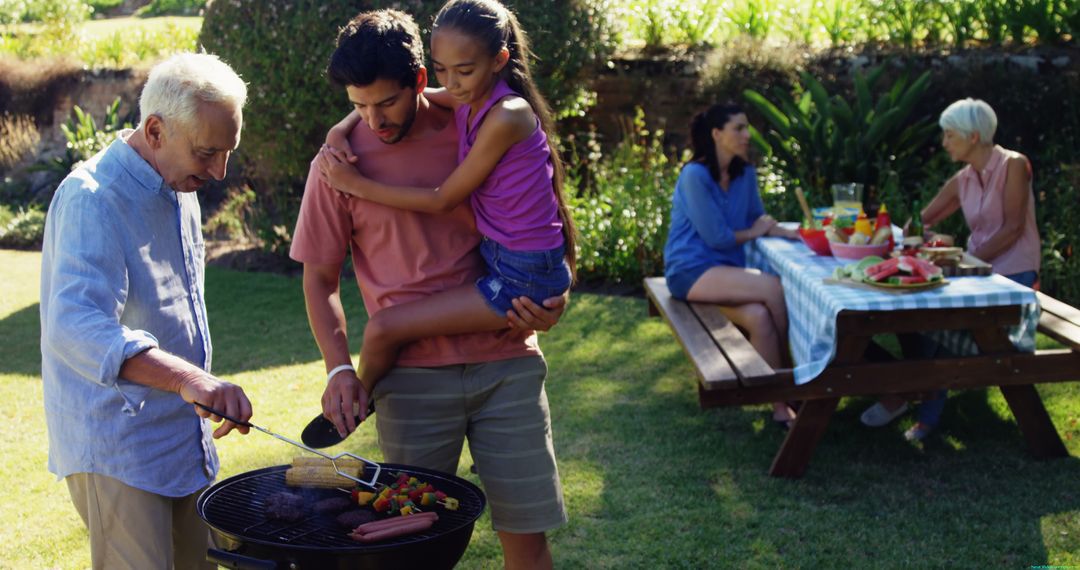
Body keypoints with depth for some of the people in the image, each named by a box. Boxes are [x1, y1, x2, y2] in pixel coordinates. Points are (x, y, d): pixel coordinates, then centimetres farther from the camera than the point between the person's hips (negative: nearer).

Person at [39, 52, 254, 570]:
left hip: (186, 443, 9)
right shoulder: (91, 199, -20)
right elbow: (75, 327, -36)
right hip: (115, 450, -9)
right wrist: (188, 378, -47)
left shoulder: (180, 189, 10)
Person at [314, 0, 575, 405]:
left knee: (382, 329, -11)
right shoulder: (468, 100, 1)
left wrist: (358, 186, -11)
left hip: (523, 277, -10)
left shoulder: (506, 117, -23)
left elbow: (442, 200, -15)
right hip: (498, 257, 10)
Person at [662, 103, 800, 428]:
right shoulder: (695, 175, -13)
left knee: (759, 317, -27)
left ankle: (780, 406, -20)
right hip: (692, 271, -6)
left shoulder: (745, 173, 9)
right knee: (772, 287, -27)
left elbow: (758, 220, 16)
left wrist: (782, 231, -6)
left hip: (726, 269, 6)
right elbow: (715, 236, -14)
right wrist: (753, 233, 2)